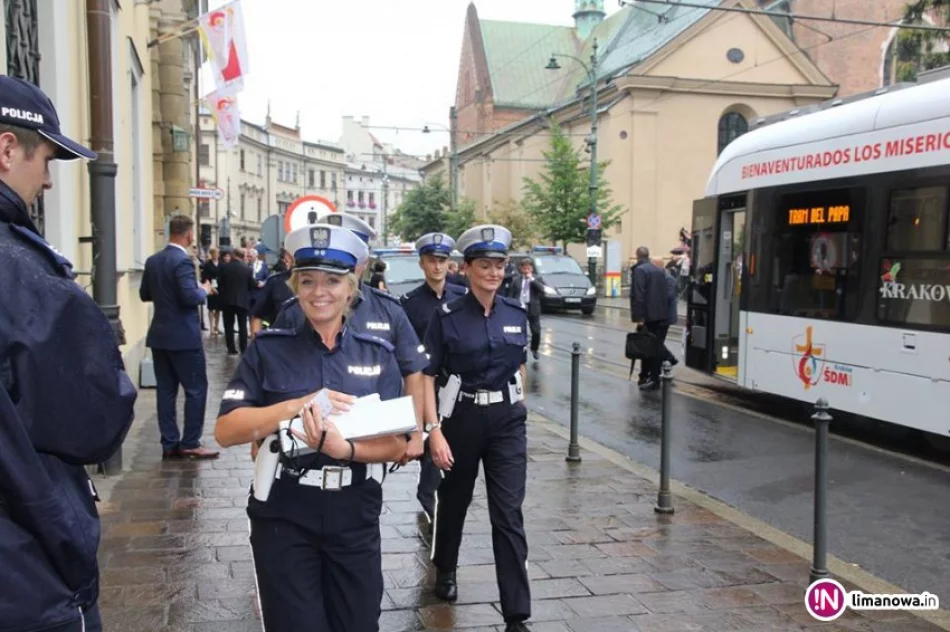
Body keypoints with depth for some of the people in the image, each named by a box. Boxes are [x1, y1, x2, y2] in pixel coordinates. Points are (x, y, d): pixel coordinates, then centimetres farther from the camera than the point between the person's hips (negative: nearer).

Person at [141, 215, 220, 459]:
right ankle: (190, 443, 2)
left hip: (159, 335, 8)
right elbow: (190, 297, -24)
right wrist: (204, 291, -5)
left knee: (165, 390, 9)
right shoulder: (182, 261, -17)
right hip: (184, 337, -8)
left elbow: (144, 294, 14)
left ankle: (169, 444, 12)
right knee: (196, 389, 1)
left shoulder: (152, 261, 8)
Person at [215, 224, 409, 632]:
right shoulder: (268, 350, -3)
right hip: (283, 517, -1)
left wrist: (344, 449, -22)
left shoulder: (377, 355, 1)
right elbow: (225, 431, -9)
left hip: (355, 518, 2)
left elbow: (396, 444, -2)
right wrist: (298, 405, -22)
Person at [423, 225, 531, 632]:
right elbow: (427, 376, -10)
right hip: (461, 417, -2)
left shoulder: (516, 314, 1)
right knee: (455, 499, 19)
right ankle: (445, 570, 46)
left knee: (509, 514, -2)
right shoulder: (447, 317, -10)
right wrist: (434, 431, -16)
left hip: (507, 419, 2)